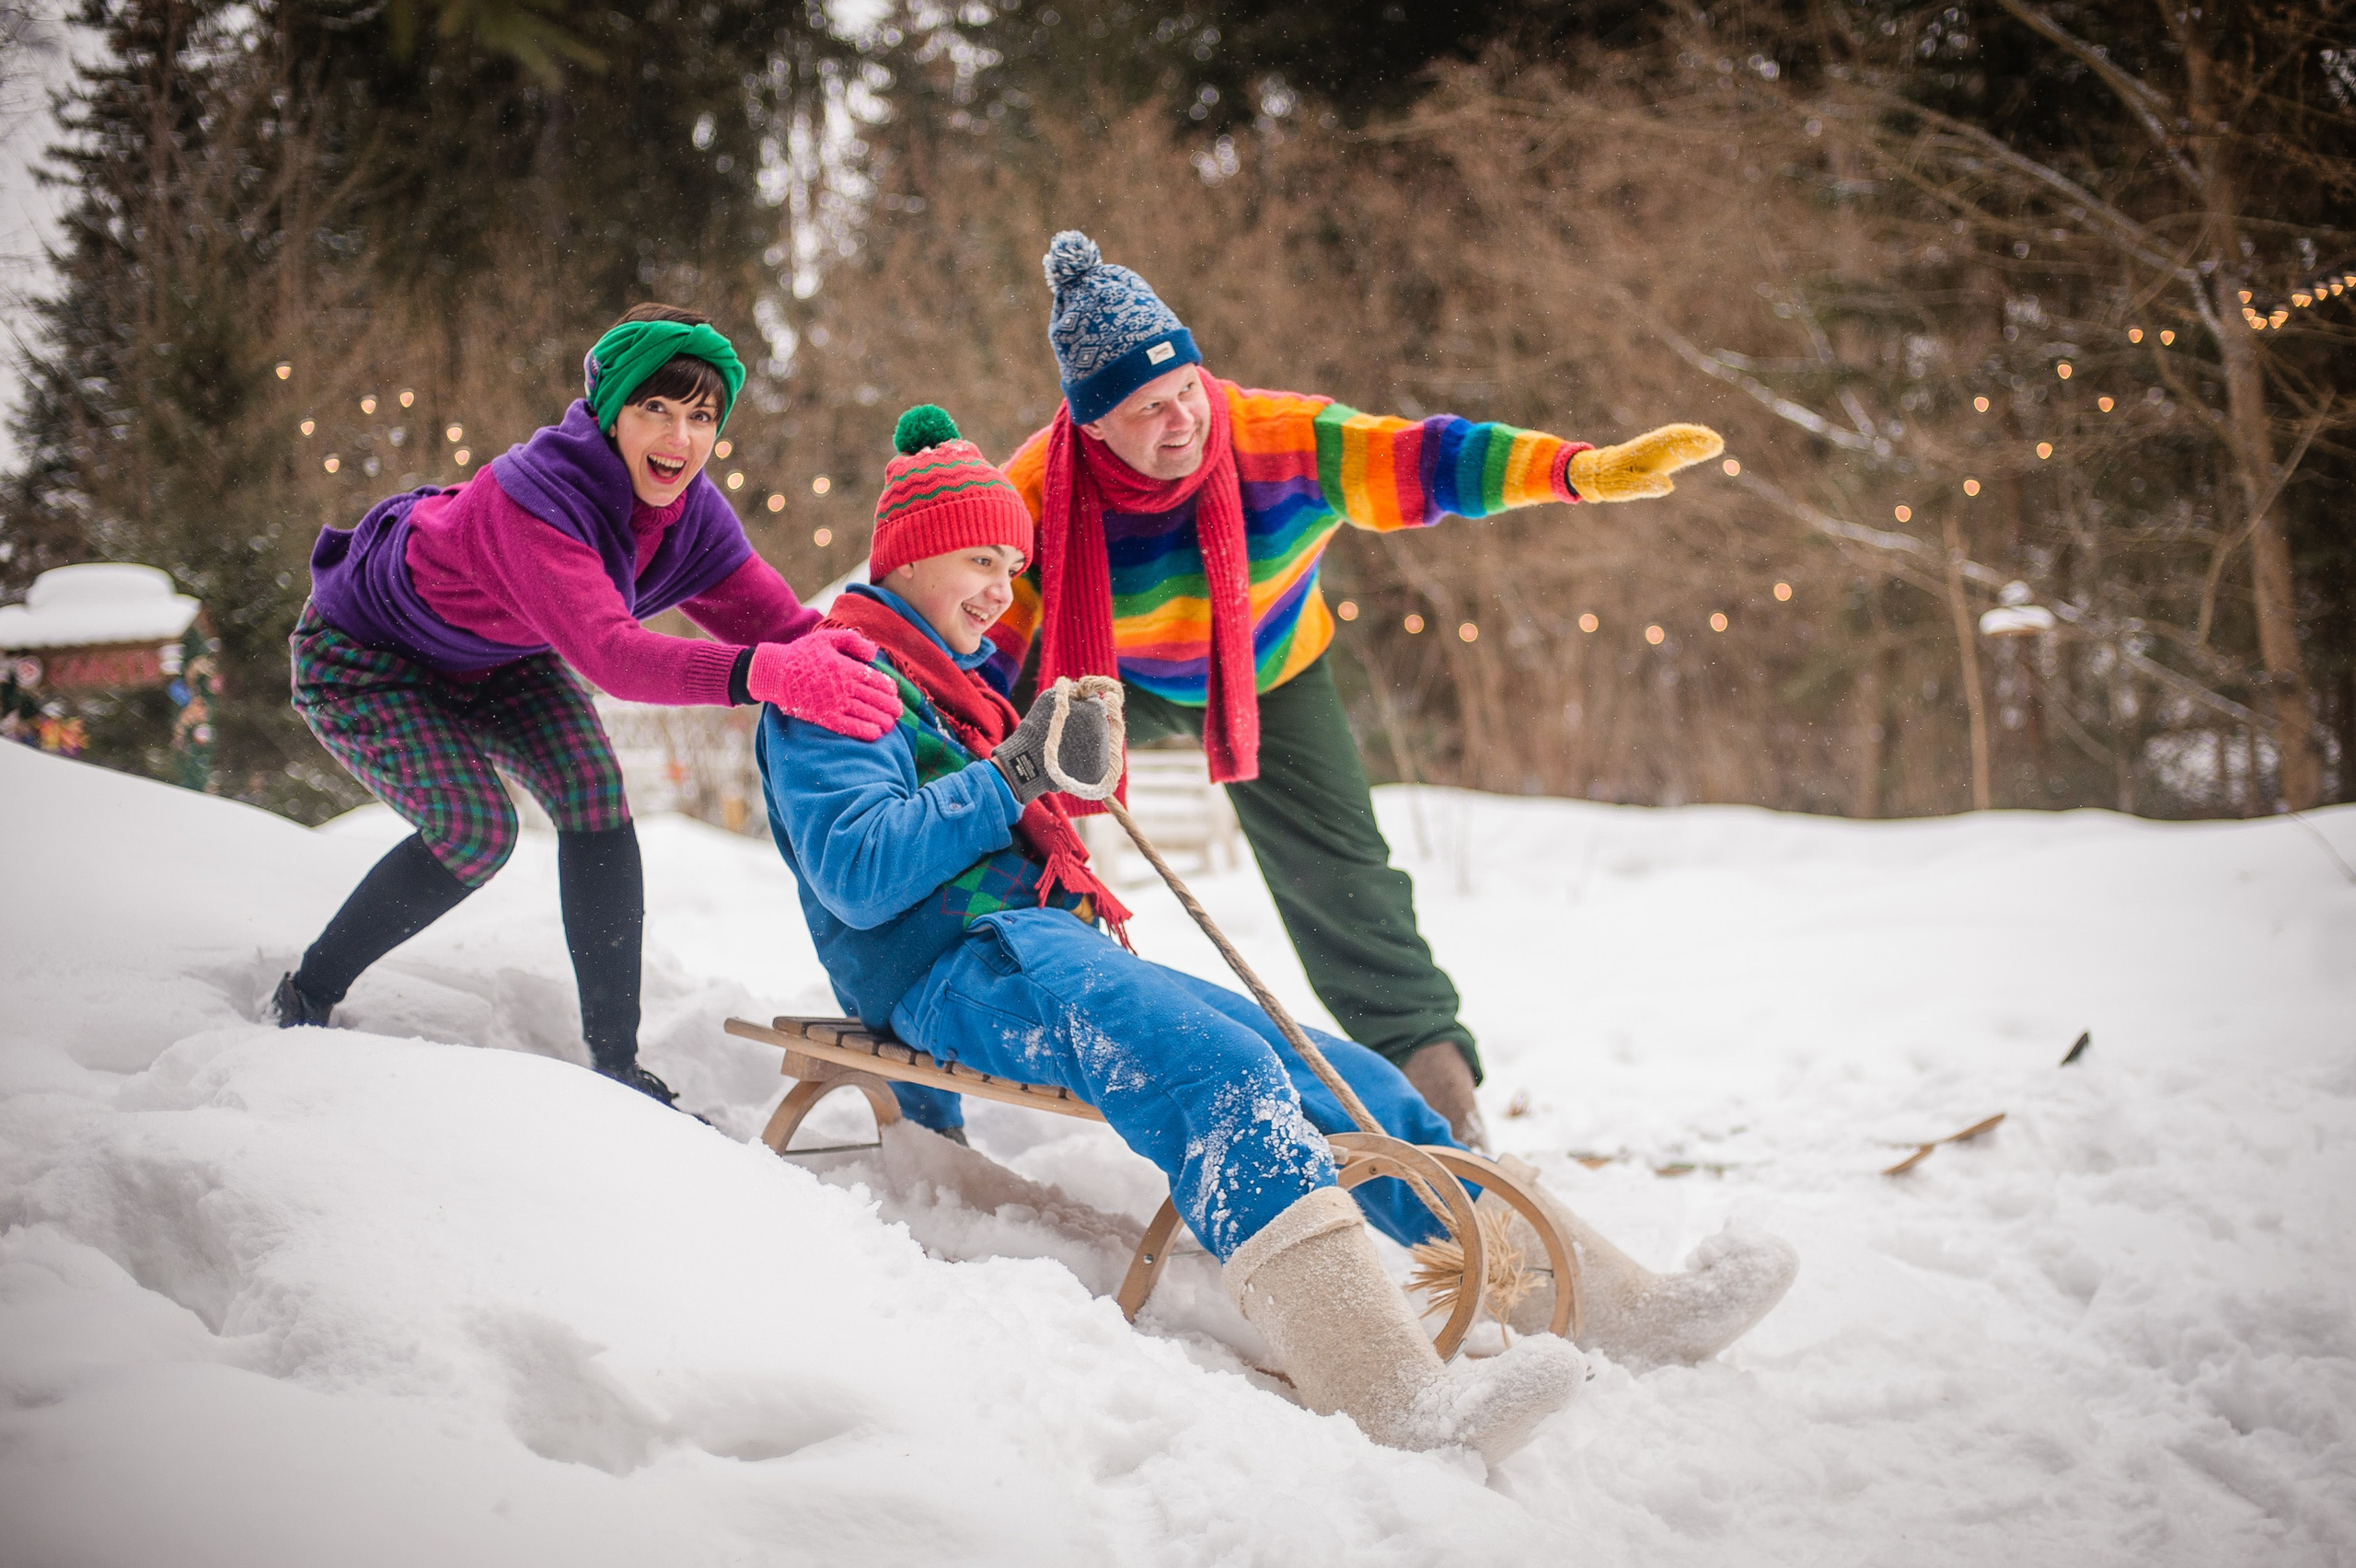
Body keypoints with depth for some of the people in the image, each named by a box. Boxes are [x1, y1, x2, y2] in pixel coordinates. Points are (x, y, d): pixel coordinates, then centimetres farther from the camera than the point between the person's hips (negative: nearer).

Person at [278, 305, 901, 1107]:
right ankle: (305, 998, 1)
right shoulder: (533, 497, -40)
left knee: (593, 791, -15)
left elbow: (781, 624, -23)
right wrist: (762, 674, -68)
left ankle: (616, 1060, -9)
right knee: (475, 828, -23)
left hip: (495, 661, 7)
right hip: (362, 658, -6)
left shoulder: (690, 513, -18)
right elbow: (611, 654, -53)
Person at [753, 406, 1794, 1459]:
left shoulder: (964, 680, 28)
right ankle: (1389, 1393, -57)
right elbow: (855, 877, -15)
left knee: (1336, 1079, -5)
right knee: (1218, 1072, -36)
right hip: (952, 967, -9)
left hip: (1057, 946, 10)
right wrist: (1018, 775, -15)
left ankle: (1613, 1298, -10)